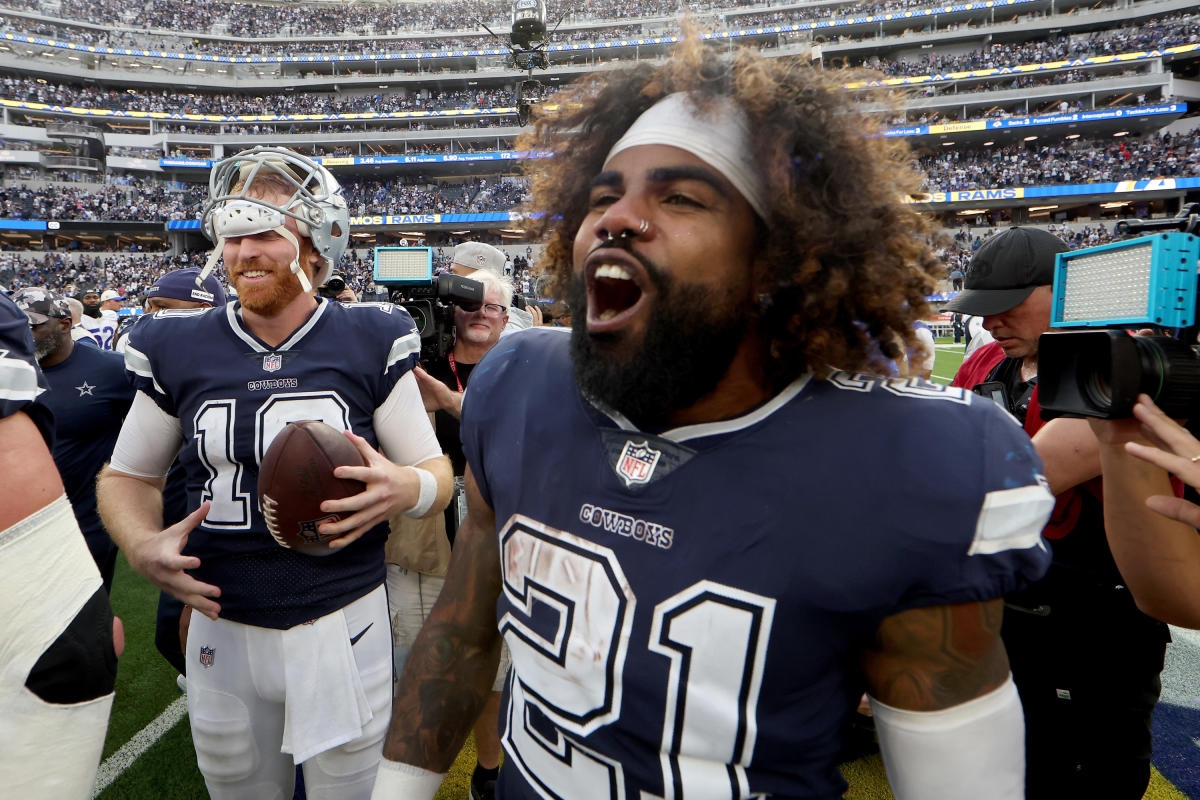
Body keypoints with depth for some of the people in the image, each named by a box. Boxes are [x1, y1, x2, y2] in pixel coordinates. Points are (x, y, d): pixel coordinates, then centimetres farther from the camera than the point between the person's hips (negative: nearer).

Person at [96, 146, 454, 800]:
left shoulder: (371, 342, -8)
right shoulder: (177, 349, -1)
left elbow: (436, 470, -1)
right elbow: (128, 475, 12)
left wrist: (406, 490, -24)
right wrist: (142, 545, -9)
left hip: (345, 624, -2)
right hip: (222, 629, 3)